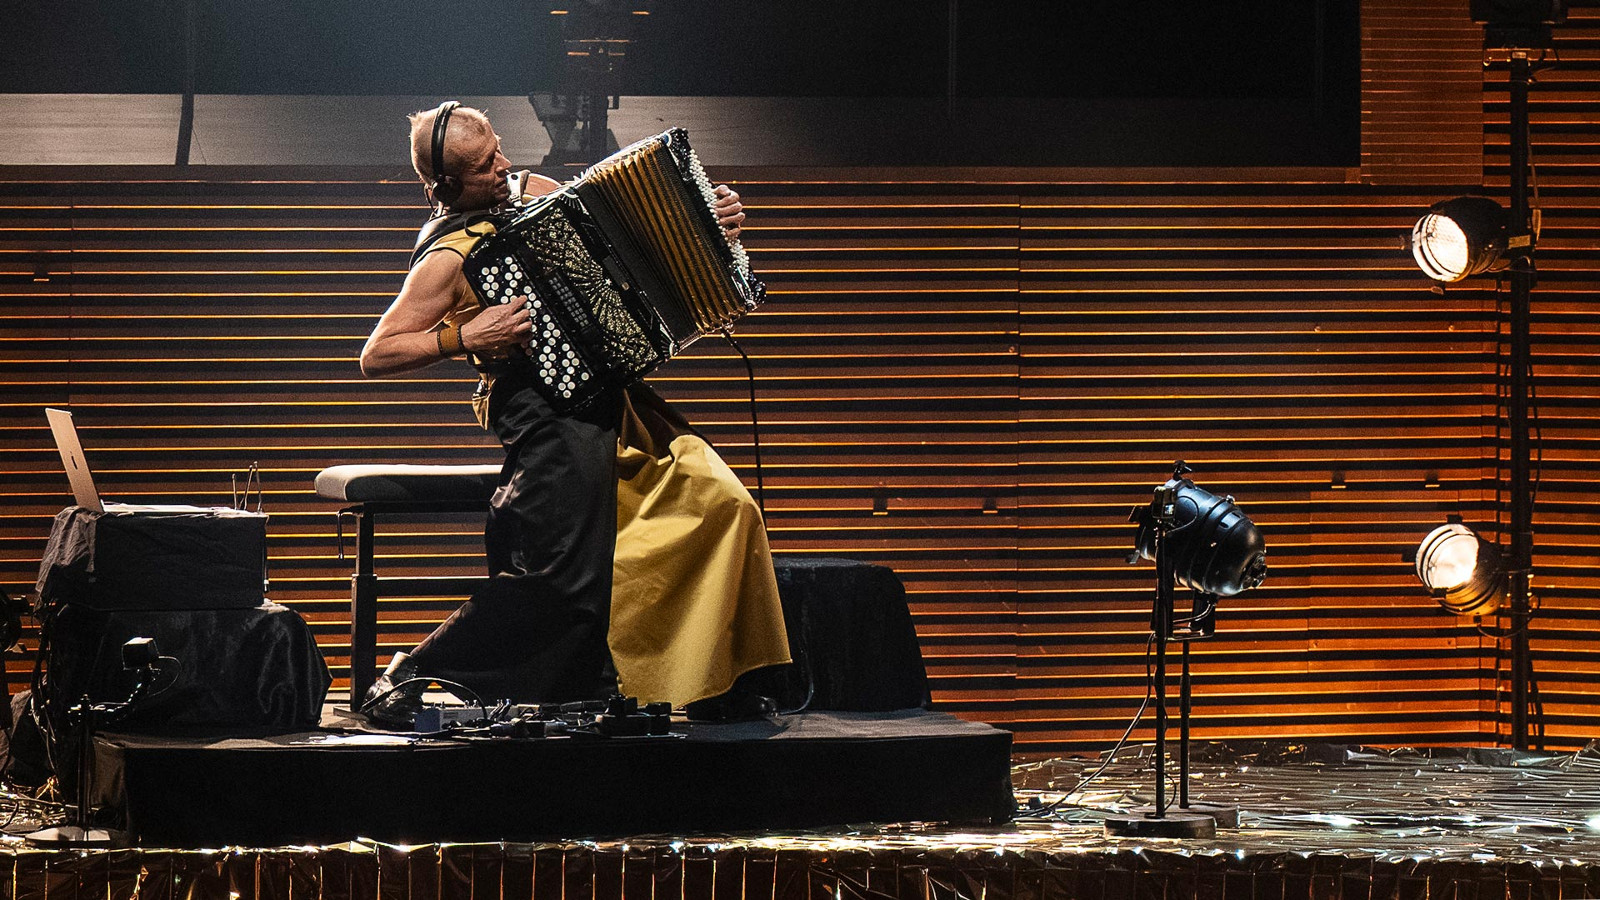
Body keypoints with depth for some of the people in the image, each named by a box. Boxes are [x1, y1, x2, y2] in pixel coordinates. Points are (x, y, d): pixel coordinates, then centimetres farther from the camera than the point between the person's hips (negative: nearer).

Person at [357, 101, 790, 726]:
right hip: (544, 413, -8)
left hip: (606, 396, 8)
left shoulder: (533, 192, 11)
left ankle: (708, 683, 2)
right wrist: (463, 337, -21)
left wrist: (705, 217, 10)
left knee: (719, 499, -8)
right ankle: (403, 684, -6)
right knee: (558, 578, -18)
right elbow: (376, 357, -10)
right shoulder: (449, 256, -9)